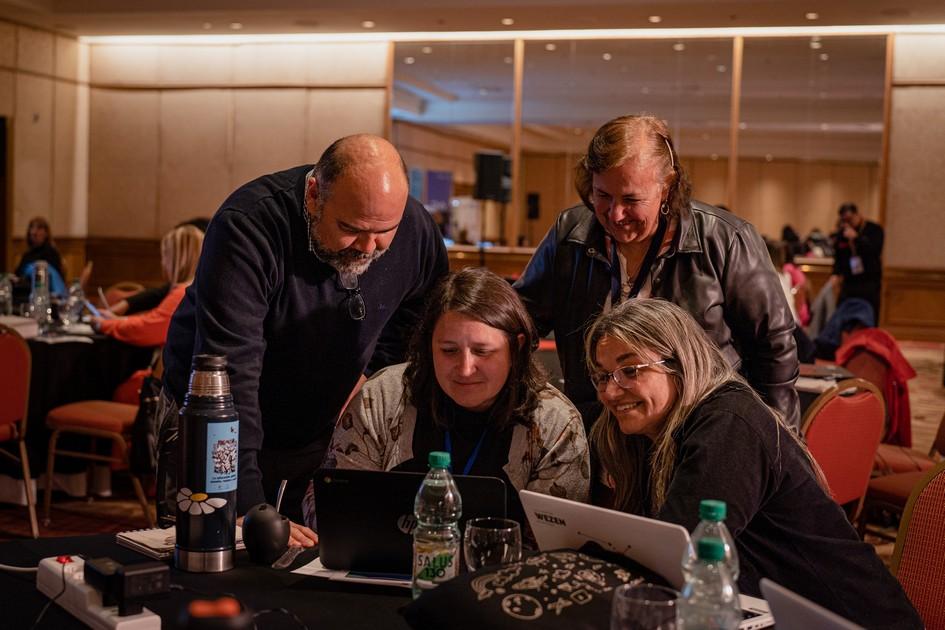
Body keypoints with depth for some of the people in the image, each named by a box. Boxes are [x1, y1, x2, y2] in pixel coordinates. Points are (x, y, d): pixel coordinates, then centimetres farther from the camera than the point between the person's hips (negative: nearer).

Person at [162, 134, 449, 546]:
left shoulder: (417, 231, -13)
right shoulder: (250, 226, -31)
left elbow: (415, 313, 11)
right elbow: (228, 370, -37)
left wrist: (370, 374, -6)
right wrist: (248, 507, -43)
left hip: (320, 433, 4)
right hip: (222, 432, -3)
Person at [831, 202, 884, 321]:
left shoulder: (874, 230, -3)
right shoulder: (841, 233, 9)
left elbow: (874, 251, -18)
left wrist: (856, 238, -22)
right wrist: (836, 274, -2)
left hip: (869, 285, -4)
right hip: (849, 283, 4)